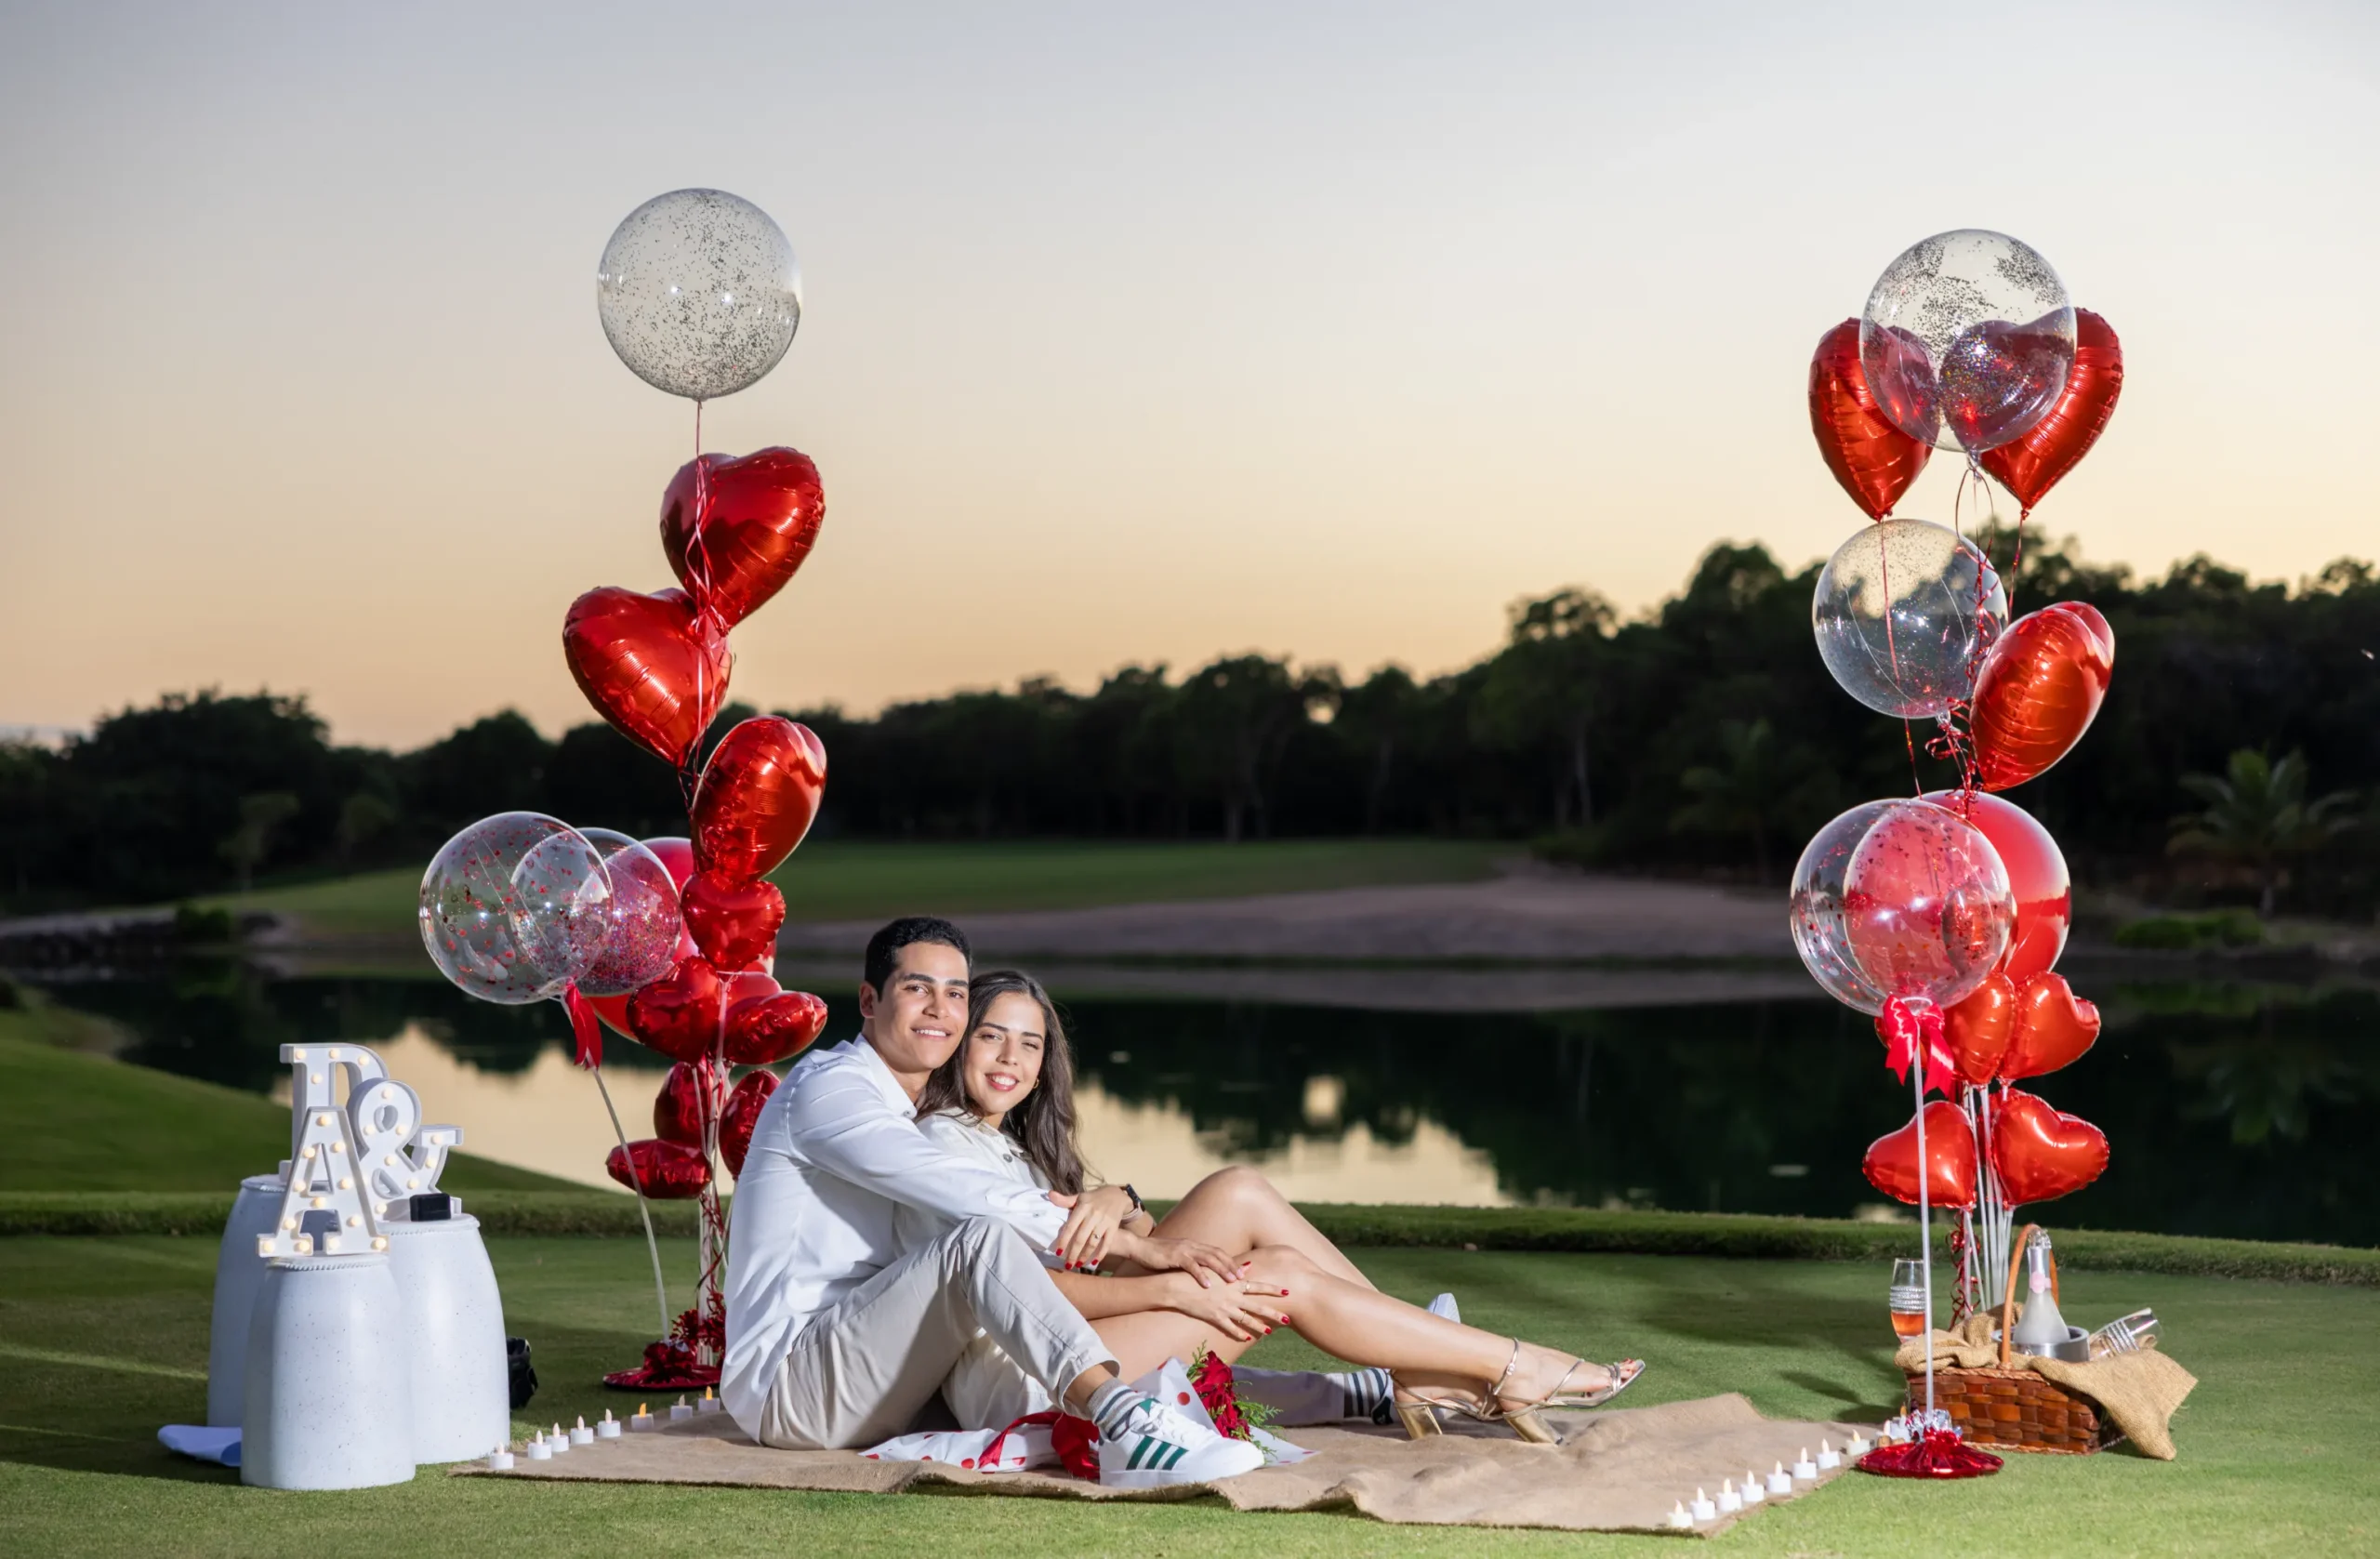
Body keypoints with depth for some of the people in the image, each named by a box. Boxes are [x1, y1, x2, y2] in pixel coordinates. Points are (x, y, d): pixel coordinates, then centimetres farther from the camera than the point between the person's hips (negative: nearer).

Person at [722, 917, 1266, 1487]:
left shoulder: (924, 1115, 20)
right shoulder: (827, 1089, -9)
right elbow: (971, 1197, -22)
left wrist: (1112, 1200, -9)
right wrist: (1136, 1245, -21)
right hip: (786, 1386, -10)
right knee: (981, 1237, -29)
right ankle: (1125, 1427, -45)